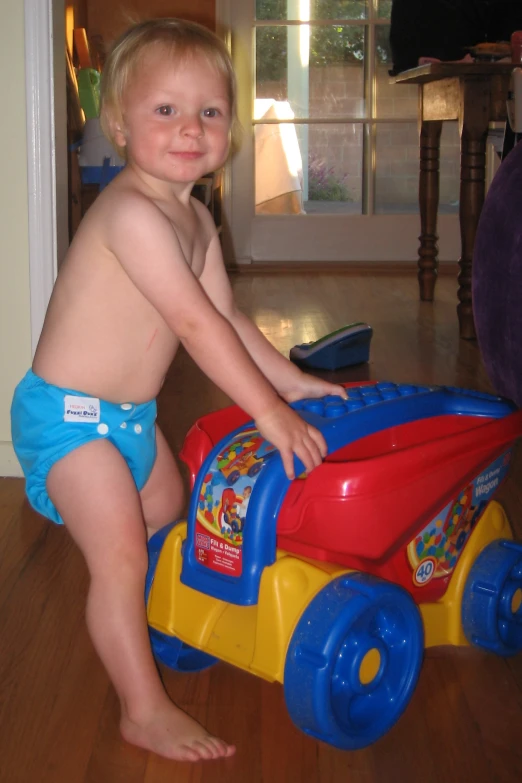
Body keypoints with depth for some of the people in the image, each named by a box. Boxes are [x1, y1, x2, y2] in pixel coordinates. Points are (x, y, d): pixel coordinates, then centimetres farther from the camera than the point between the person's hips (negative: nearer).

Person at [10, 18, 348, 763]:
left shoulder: (195, 218, 5)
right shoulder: (132, 213, -28)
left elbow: (228, 318, 9)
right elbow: (195, 324, -30)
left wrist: (292, 382, 5)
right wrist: (269, 410, -27)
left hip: (131, 413, 10)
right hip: (68, 416, -10)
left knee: (167, 518, 26)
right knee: (121, 554, -9)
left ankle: (134, 631, 49)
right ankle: (145, 712, 2)